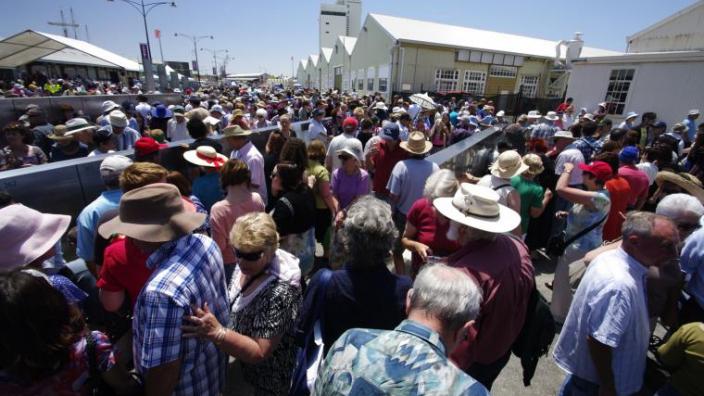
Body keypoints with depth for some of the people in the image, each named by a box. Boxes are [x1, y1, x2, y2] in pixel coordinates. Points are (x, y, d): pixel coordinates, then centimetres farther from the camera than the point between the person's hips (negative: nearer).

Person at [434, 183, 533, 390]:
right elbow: (526, 292, 4)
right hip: (502, 350, 7)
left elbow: (460, 340, -33)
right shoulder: (517, 246, -14)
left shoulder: (466, 273, -40)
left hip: (473, 362, -7)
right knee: (481, 390, 31)